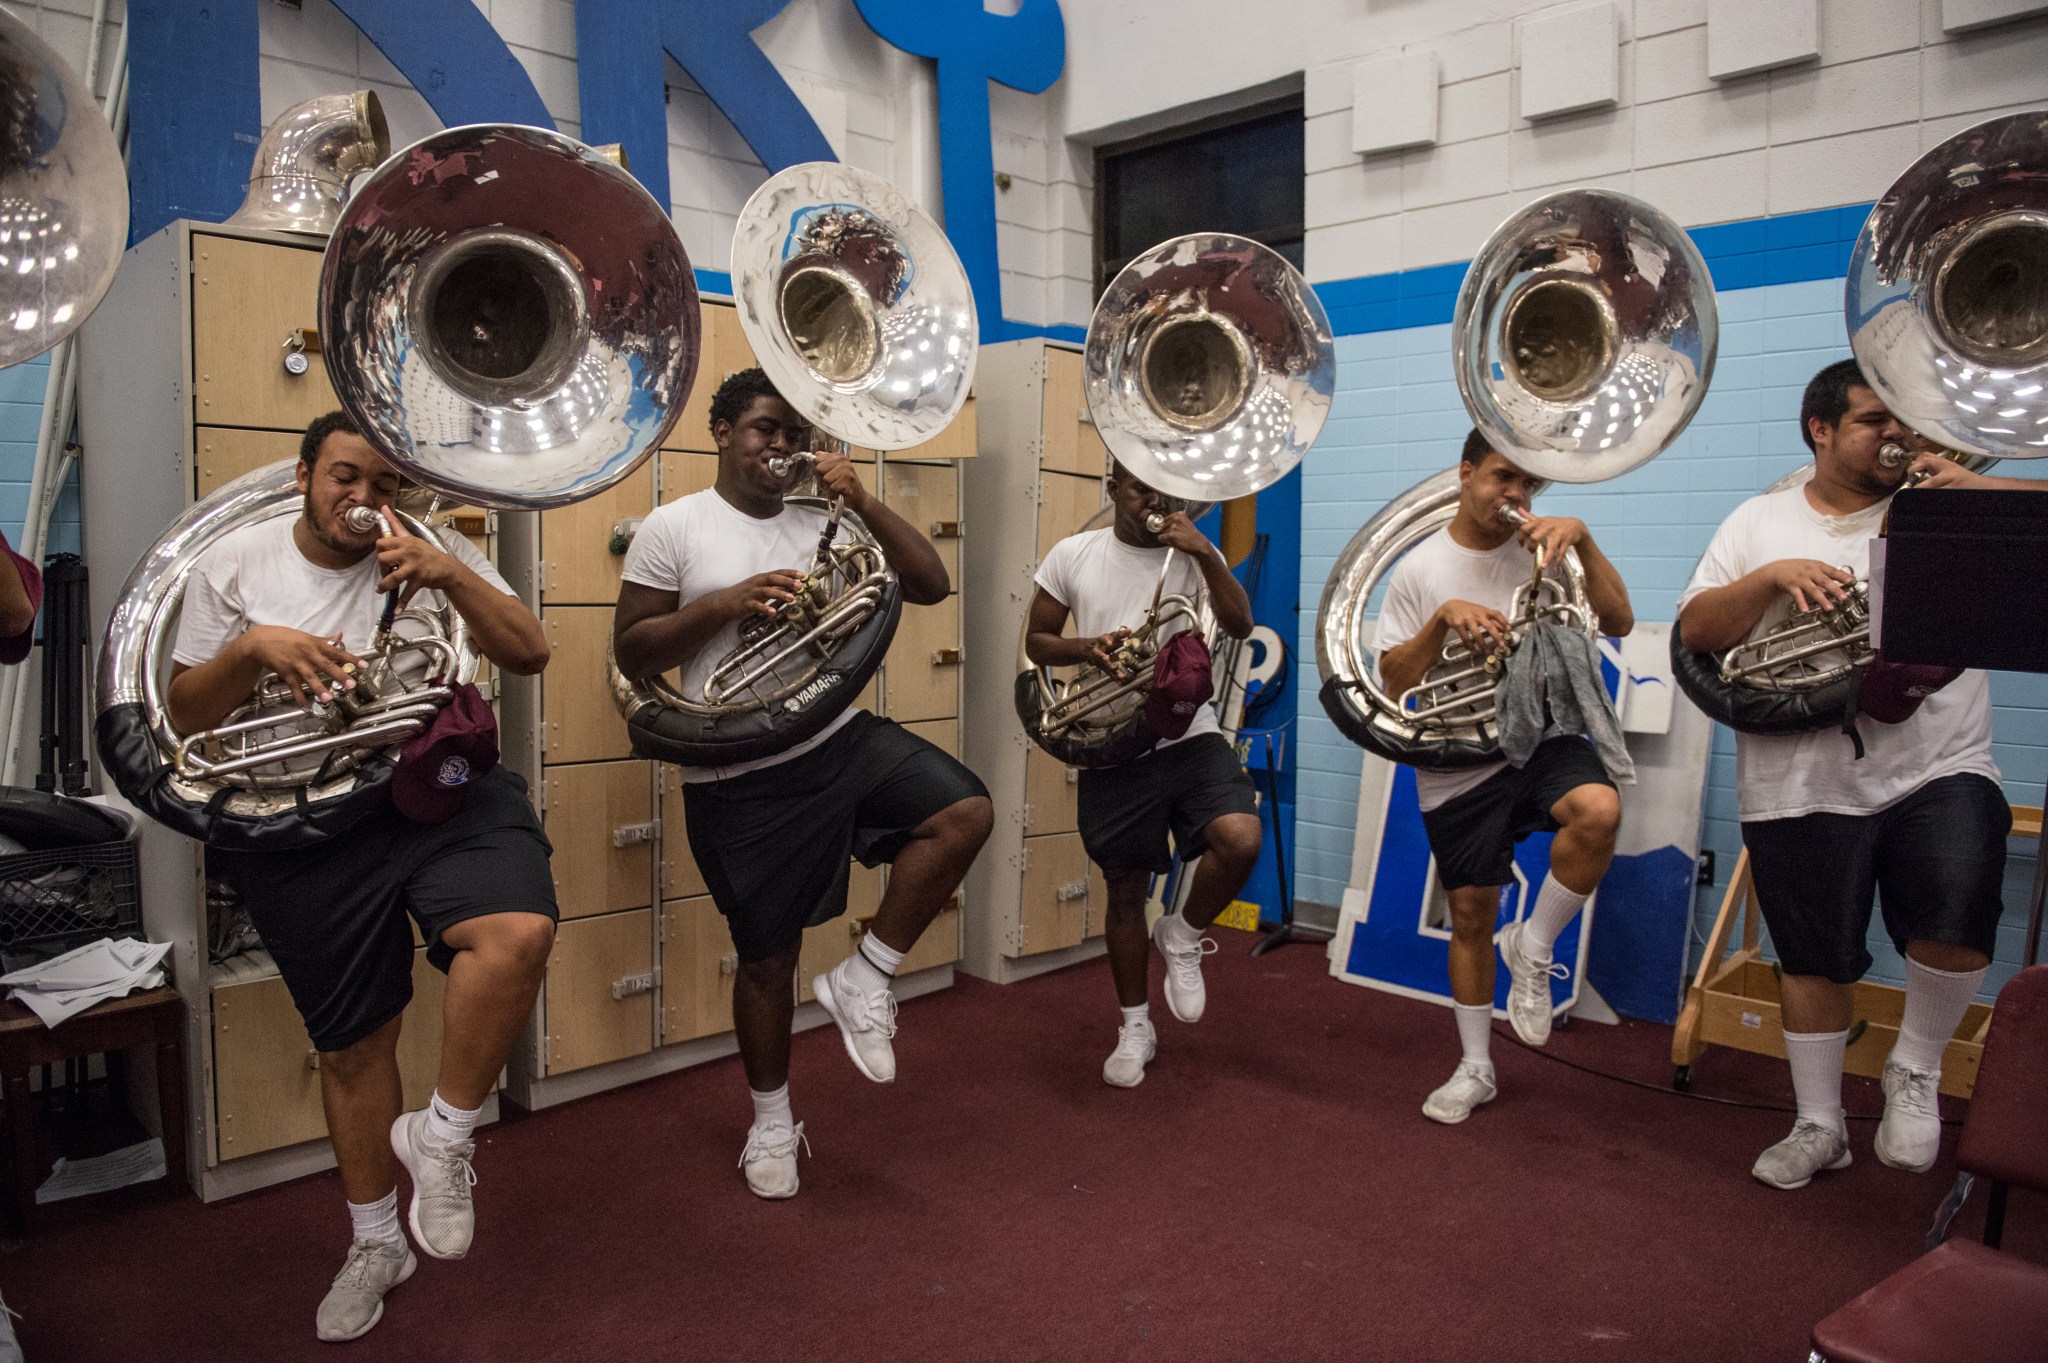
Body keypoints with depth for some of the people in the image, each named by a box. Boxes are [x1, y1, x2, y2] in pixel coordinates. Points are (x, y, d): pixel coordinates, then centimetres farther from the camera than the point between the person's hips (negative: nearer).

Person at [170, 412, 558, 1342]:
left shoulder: (431, 554, 5)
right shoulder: (234, 565, 7)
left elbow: (529, 653, -4)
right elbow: (184, 716, 6)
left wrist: (451, 574, -19)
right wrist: (253, 649, -14)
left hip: (440, 793, -1)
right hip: (307, 830, 1)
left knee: (518, 934, -31)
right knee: (352, 1047, 10)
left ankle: (442, 1135, -5)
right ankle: (376, 1244, 33)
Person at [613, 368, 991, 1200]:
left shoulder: (823, 523, 7)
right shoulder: (674, 528, -2)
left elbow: (930, 586, 1)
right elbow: (630, 653, -4)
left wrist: (861, 502, -9)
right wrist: (726, 604, -17)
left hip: (838, 740, 3)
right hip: (738, 779, -3)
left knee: (964, 812, -20)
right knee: (767, 956, 8)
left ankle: (862, 981, 0)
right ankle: (772, 1121, 33)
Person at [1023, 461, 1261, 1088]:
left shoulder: (1194, 557, 4)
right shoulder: (1073, 555, 3)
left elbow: (1240, 625, -10)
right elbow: (1035, 642, 7)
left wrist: (1206, 554, -20)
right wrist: (1087, 648, -13)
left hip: (1190, 736, 0)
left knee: (1240, 839, -26)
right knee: (1126, 891, 9)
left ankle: (1182, 937, 6)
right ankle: (1135, 1028, 30)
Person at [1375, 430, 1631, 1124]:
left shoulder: (1541, 554, 4)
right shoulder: (1420, 568, 0)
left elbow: (1618, 622, -9)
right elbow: (1393, 682, -3)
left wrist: (1581, 537, -18)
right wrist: (1442, 618, -18)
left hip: (1541, 739, 1)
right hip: (1458, 763, 0)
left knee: (1599, 811, -33)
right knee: (1471, 915, 7)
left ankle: (1532, 948, -6)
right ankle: (1474, 1068, 27)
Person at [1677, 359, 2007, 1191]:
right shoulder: (1760, 523, 10)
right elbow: (1695, 632, 2)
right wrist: (1770, 577, -13)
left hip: (1937, 770, -1)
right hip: (1804, 786, 1)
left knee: (1956, 920, -24)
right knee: (1814, 960, 10)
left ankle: (1916, 1069, 7)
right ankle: (1818, 1126, 29)